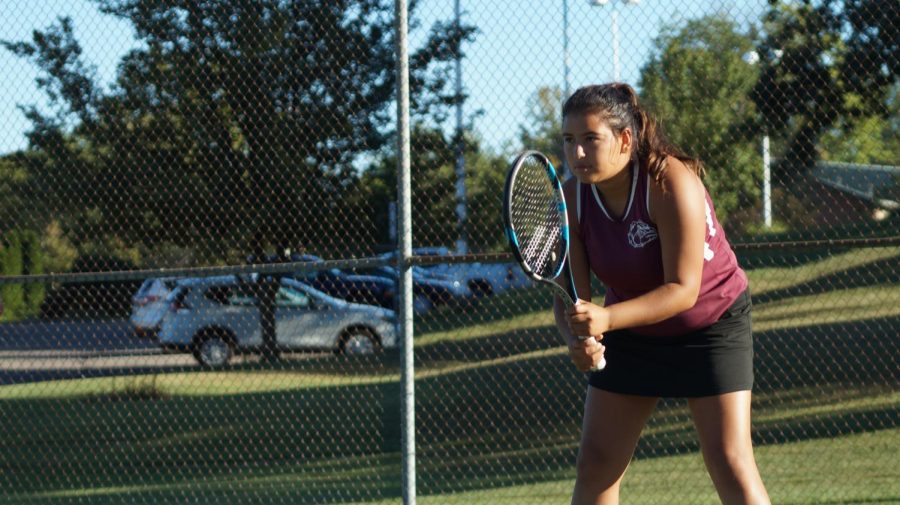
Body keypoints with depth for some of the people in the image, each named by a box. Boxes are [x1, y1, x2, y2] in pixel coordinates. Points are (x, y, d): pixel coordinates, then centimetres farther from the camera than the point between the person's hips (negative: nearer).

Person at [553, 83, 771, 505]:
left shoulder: (670, 183, -29)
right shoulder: (571, 199, -14)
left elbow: (683, 289, -31)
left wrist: (607, 318, -45)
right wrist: (577, 339, -35)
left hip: (709, 324, -5)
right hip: (631, 331, 5)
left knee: (730, 465, -12)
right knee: (595, 466, 1)